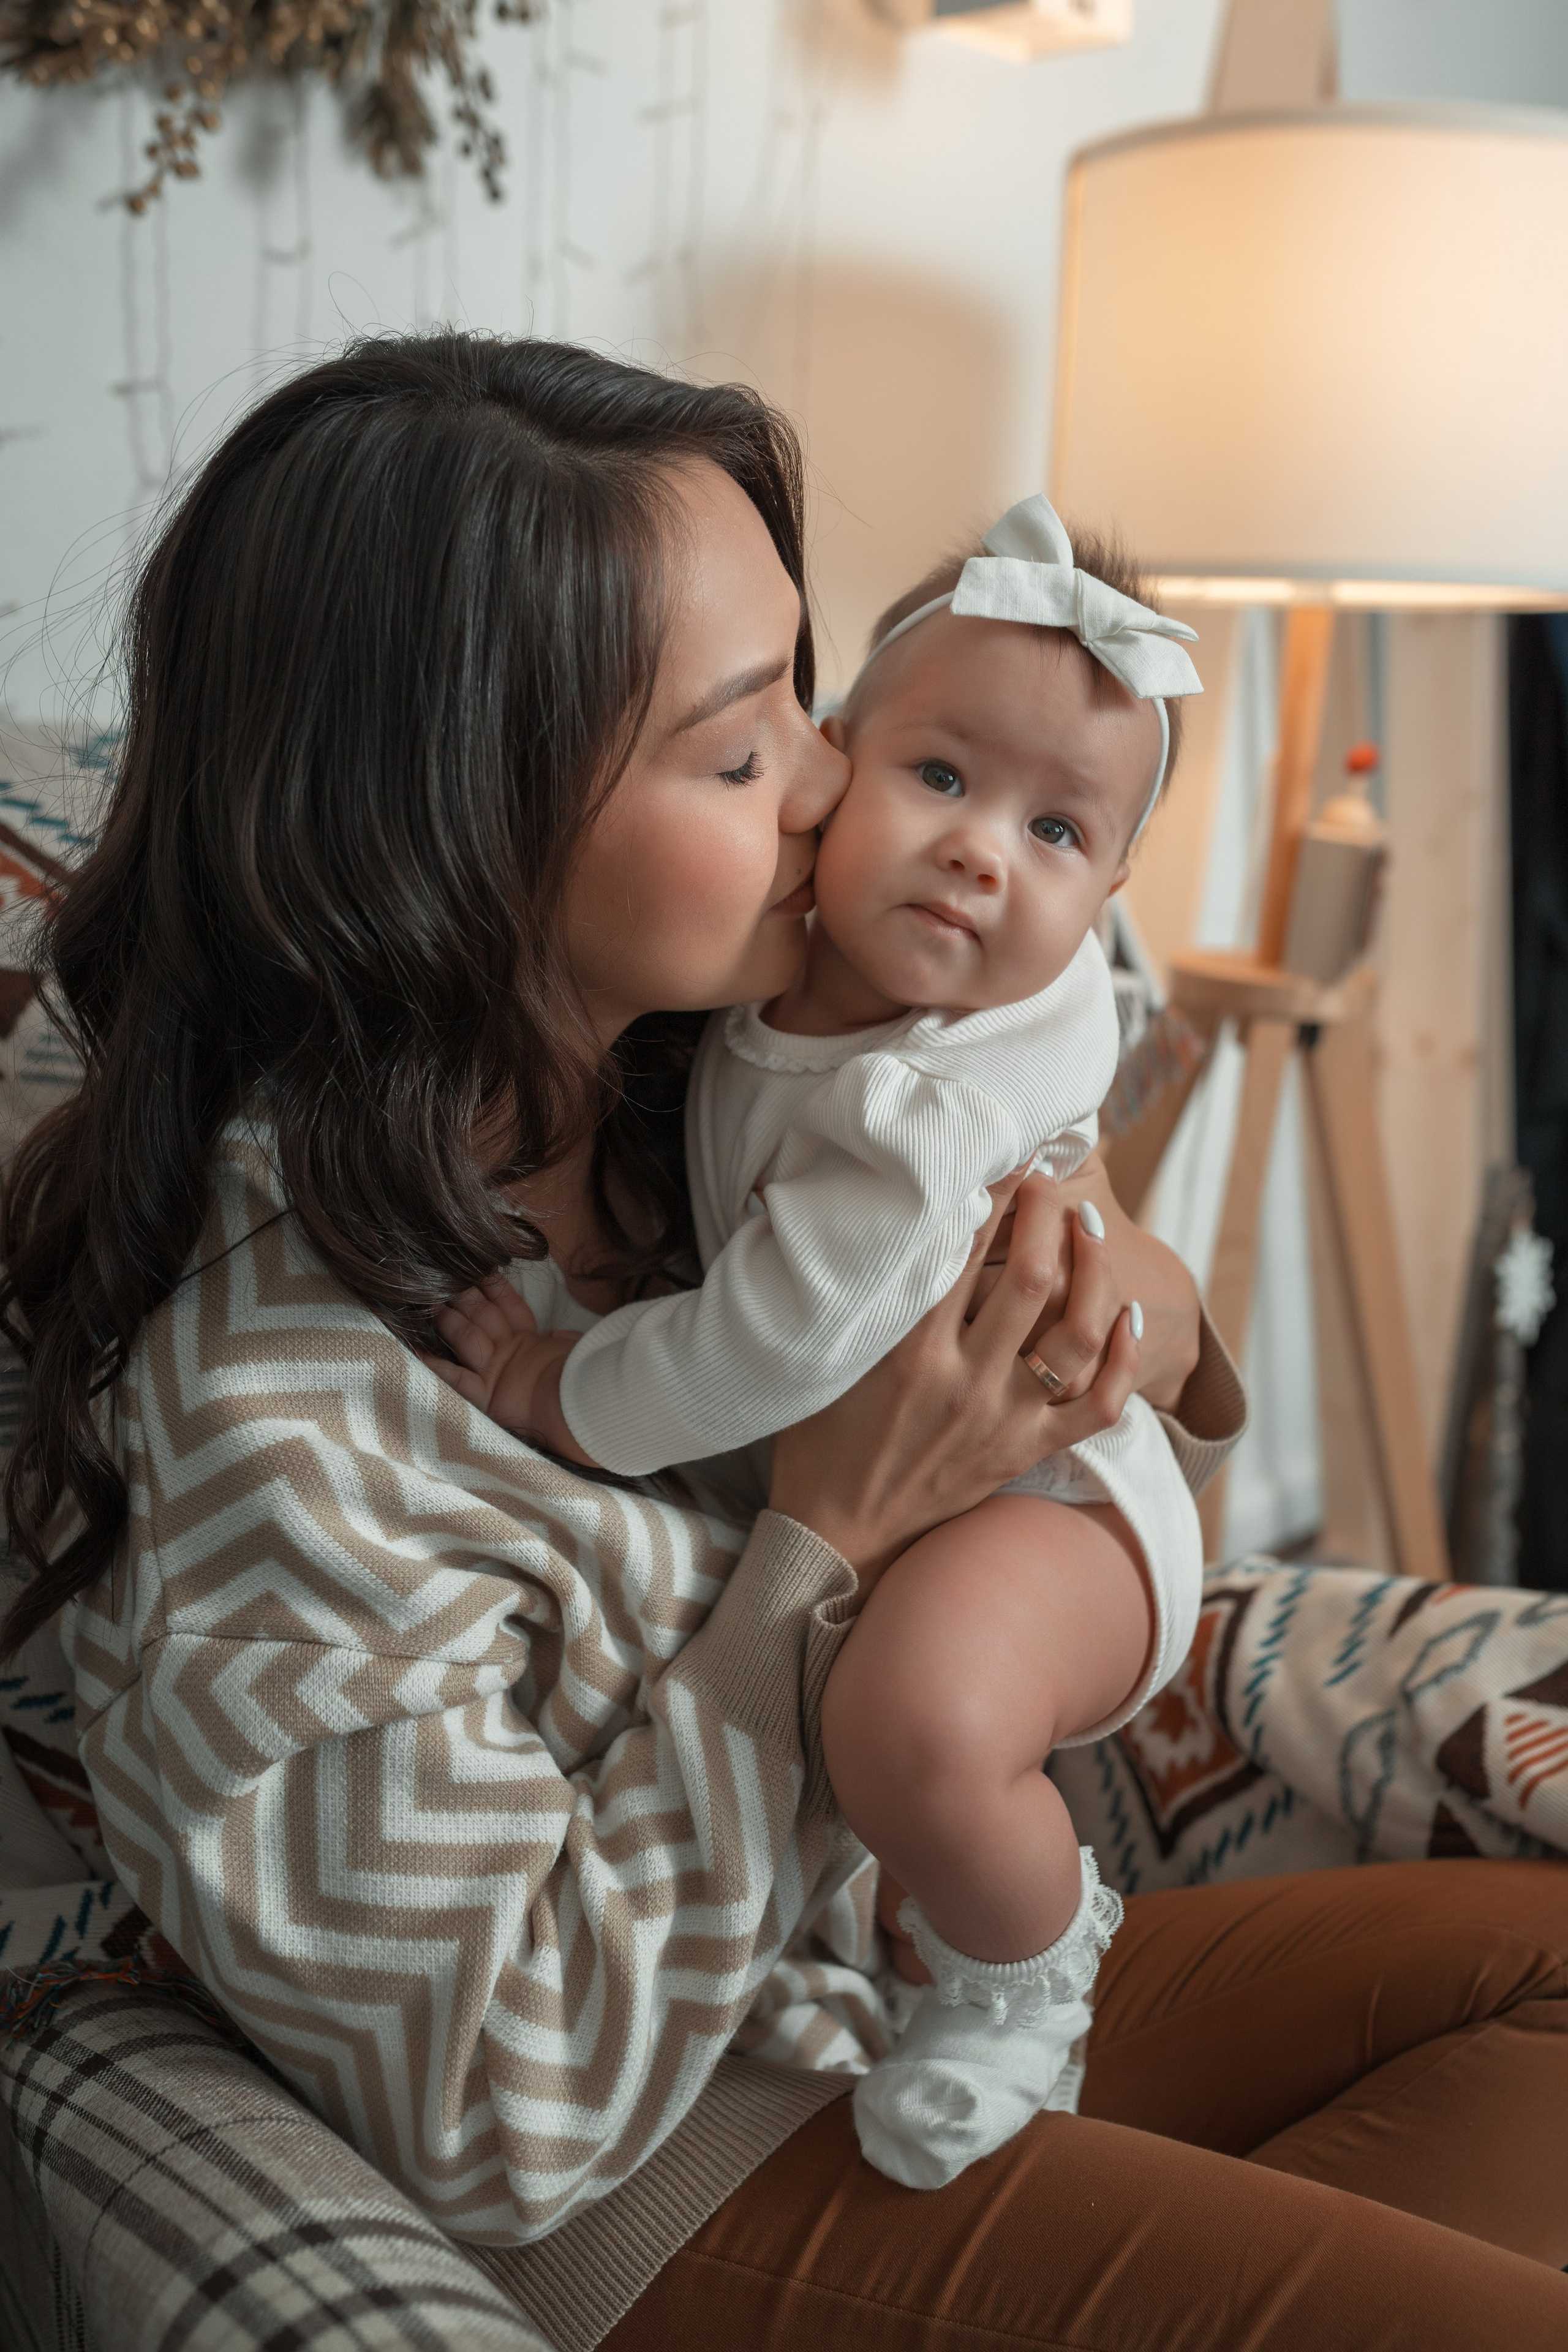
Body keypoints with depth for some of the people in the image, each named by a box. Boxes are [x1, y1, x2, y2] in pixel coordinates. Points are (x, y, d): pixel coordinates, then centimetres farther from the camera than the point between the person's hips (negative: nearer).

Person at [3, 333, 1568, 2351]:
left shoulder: (690, 1088, -5)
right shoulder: (269, 1397, -27)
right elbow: (499, 2115, -21)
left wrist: (1146, 1325, -14)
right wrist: (831, 1540, -26)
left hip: (934, 1961, 8)